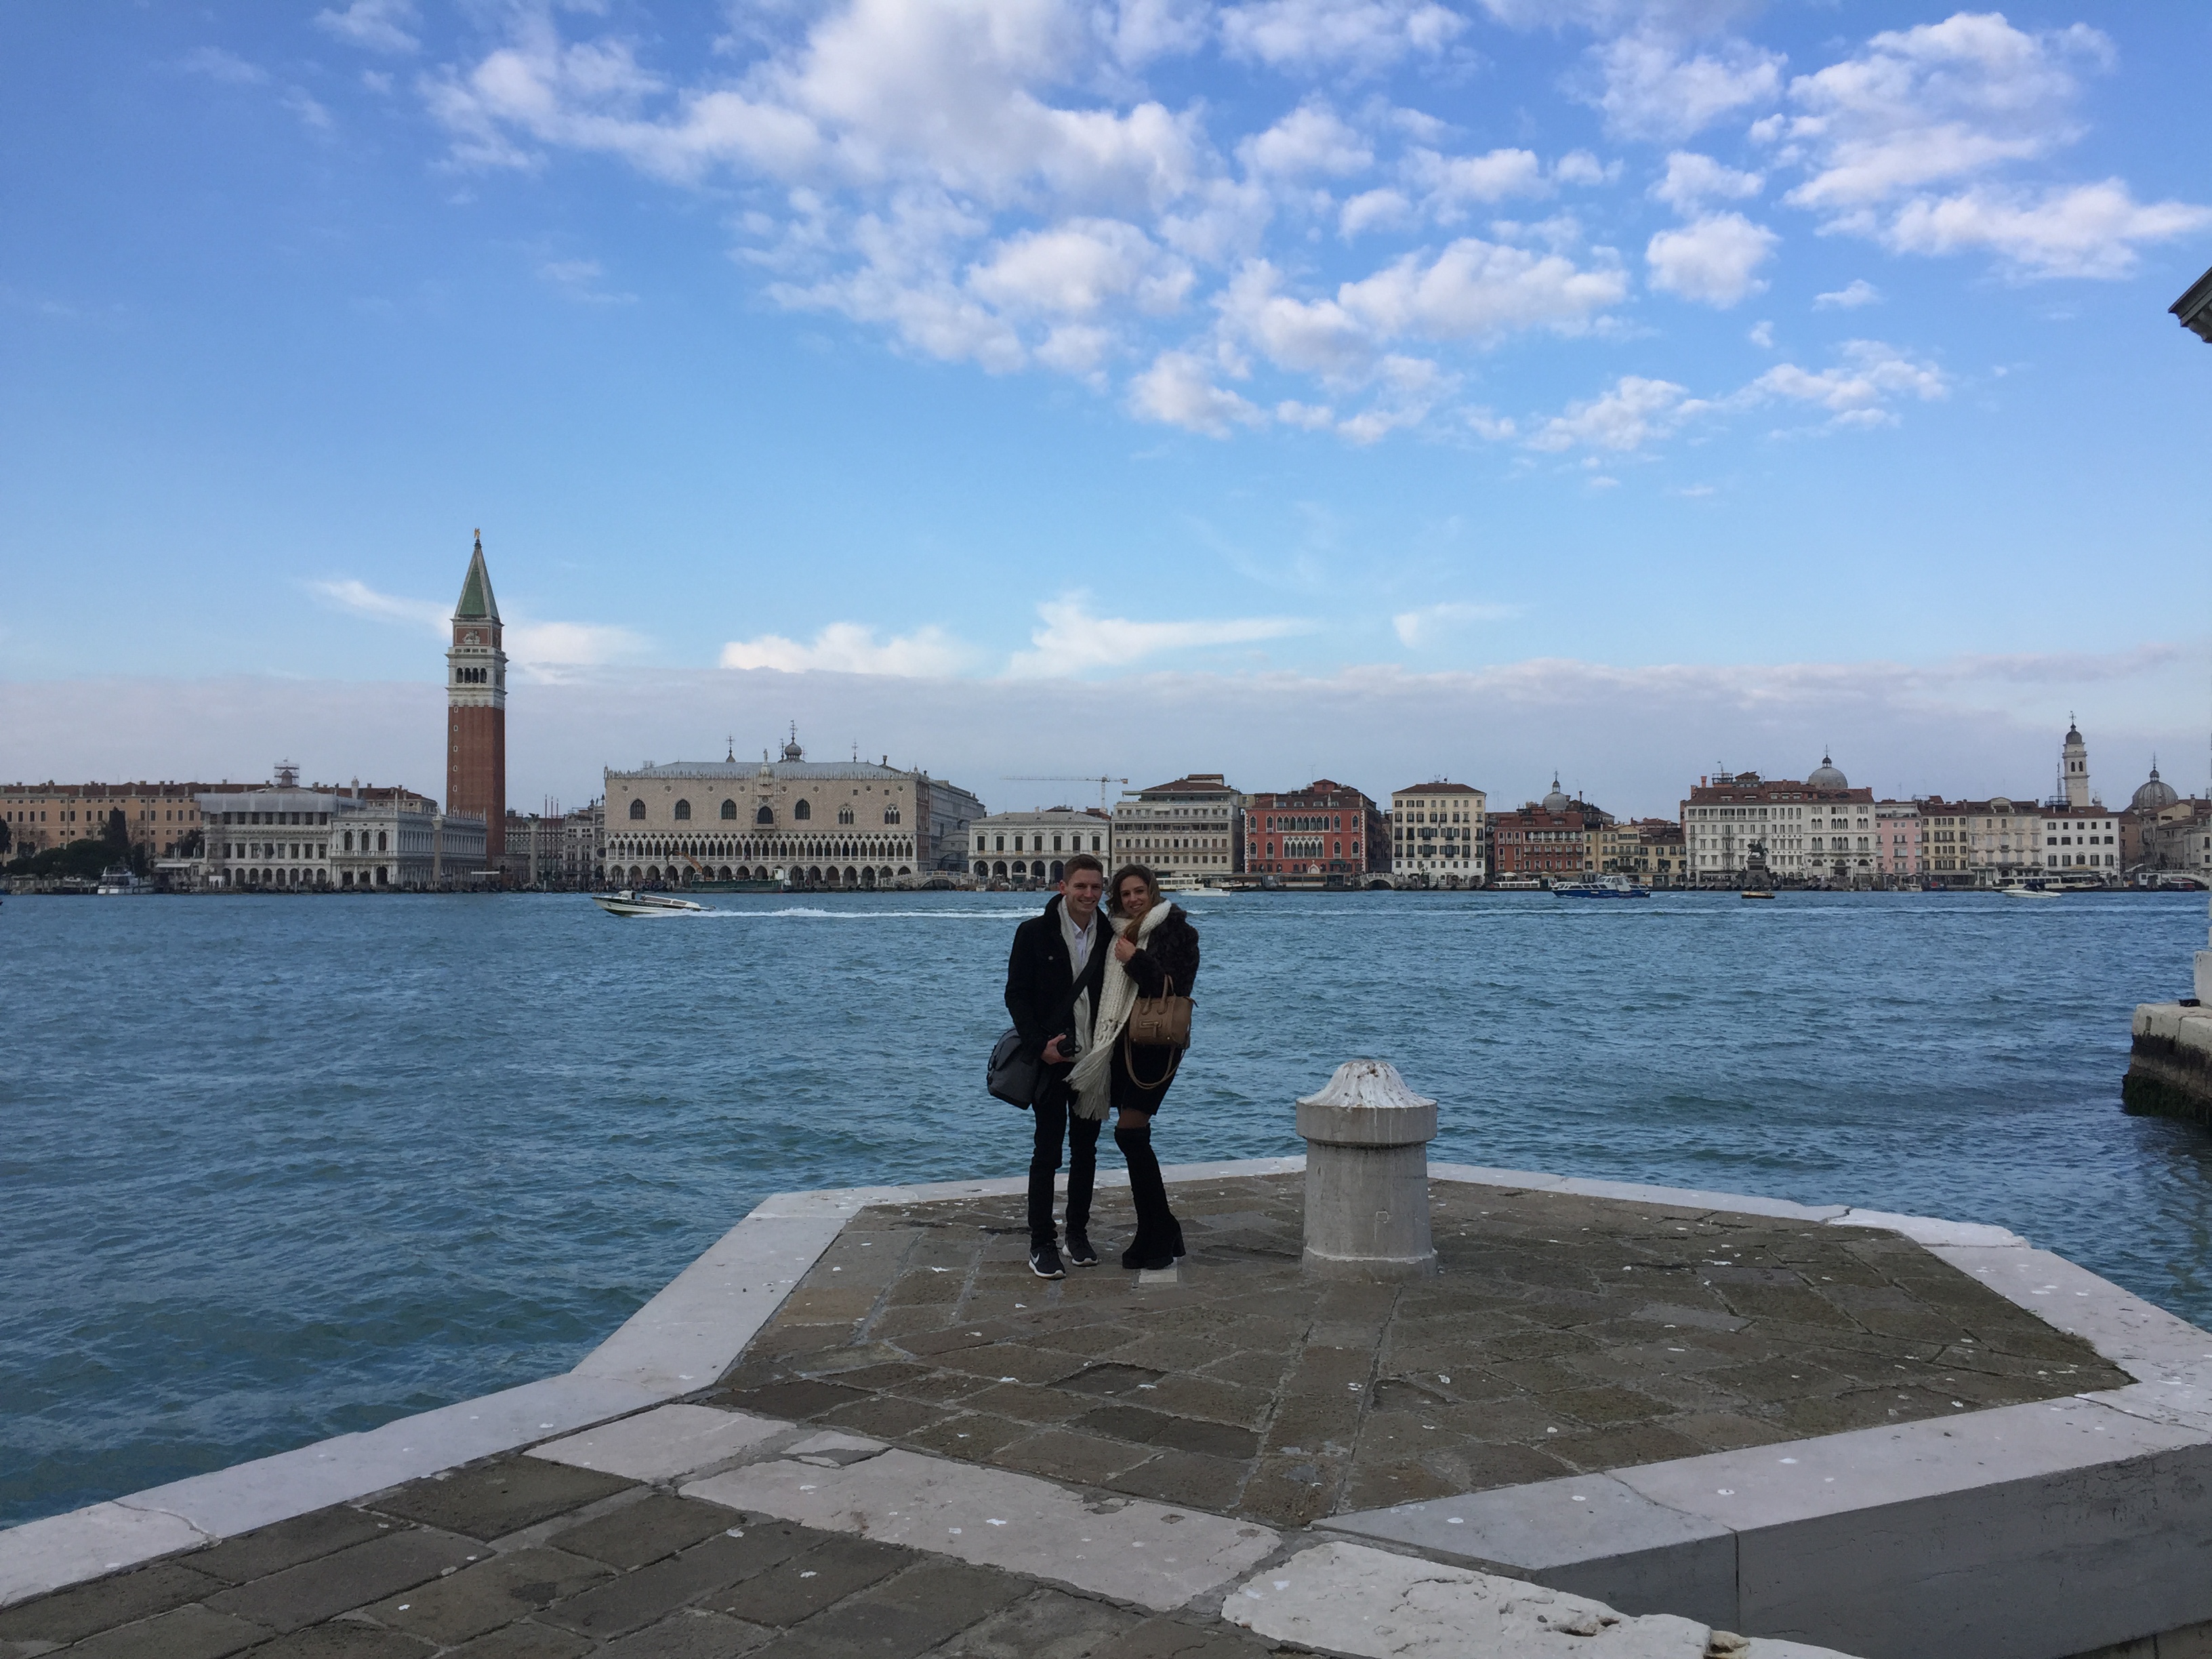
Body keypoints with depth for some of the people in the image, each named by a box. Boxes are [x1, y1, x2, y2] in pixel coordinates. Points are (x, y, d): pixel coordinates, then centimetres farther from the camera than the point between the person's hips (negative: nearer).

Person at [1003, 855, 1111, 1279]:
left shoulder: (1110, 937, 4)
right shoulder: (1035, 933, -4)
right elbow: (1016, 995, -4)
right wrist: (1040, 1045, -14)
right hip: (1051, 1060, -3)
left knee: (1086, 1150, 11)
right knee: (1047, 1152, -2)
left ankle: (1078, 1233, 24)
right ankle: (1041, 1243, 6)